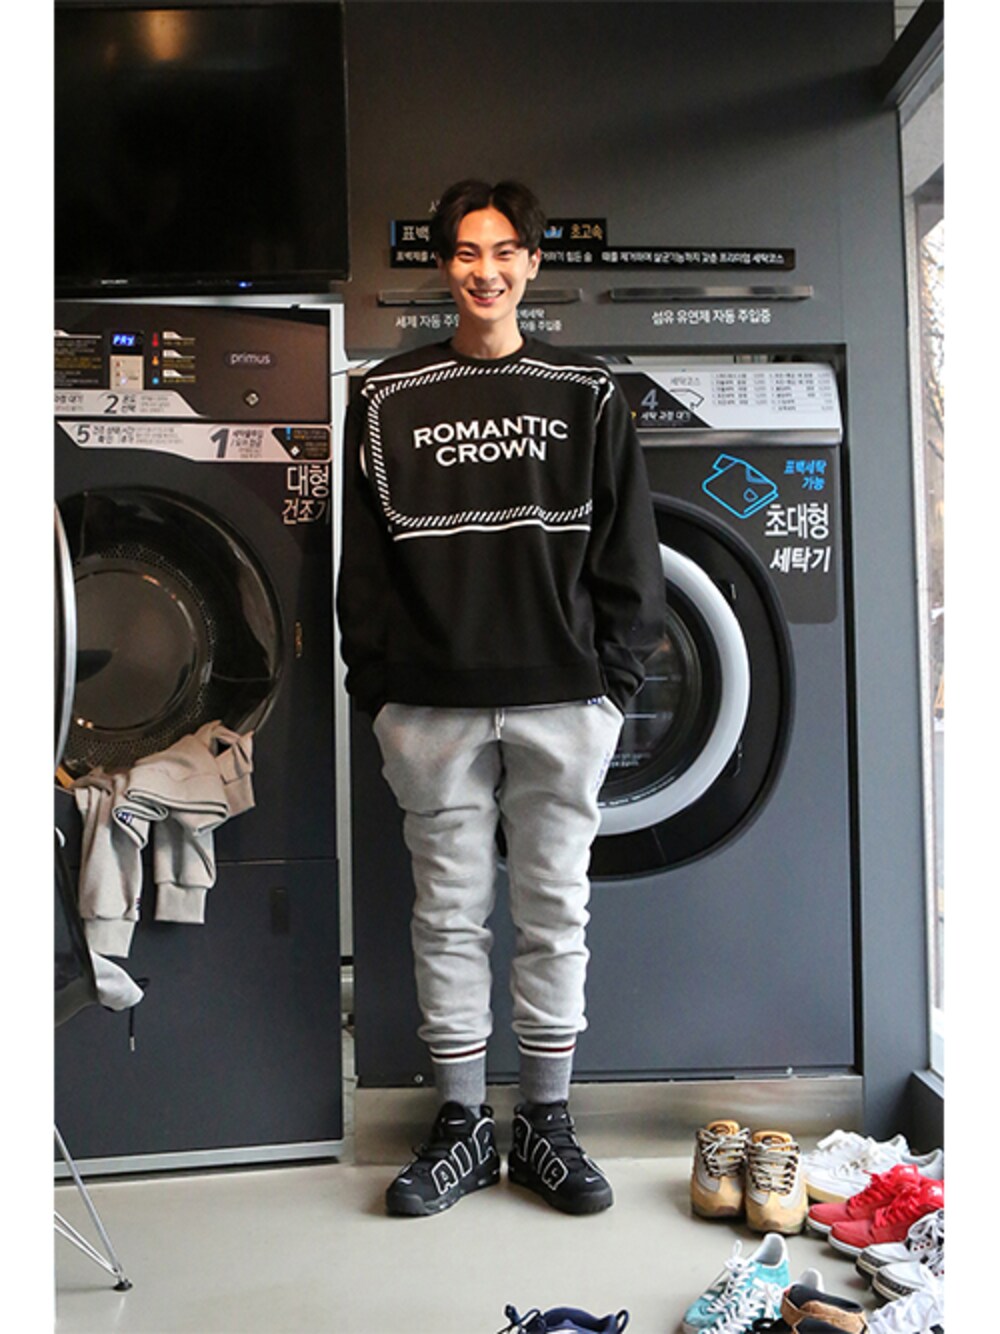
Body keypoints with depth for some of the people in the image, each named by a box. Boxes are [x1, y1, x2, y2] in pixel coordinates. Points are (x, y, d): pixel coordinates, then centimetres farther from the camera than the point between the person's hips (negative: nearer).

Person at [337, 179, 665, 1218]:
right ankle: (461, 1128, 24)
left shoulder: (585, 398, 8)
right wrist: (376, 688, -1)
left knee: (555, 913, 8)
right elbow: (364, 562, 6)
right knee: (449, 914, 8)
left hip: (561, 701, 0)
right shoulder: (389, 400, 7)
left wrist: (614, 680, -2)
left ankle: (545, 1125, 25)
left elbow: (627, 556, 6)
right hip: (434, 704, 0)